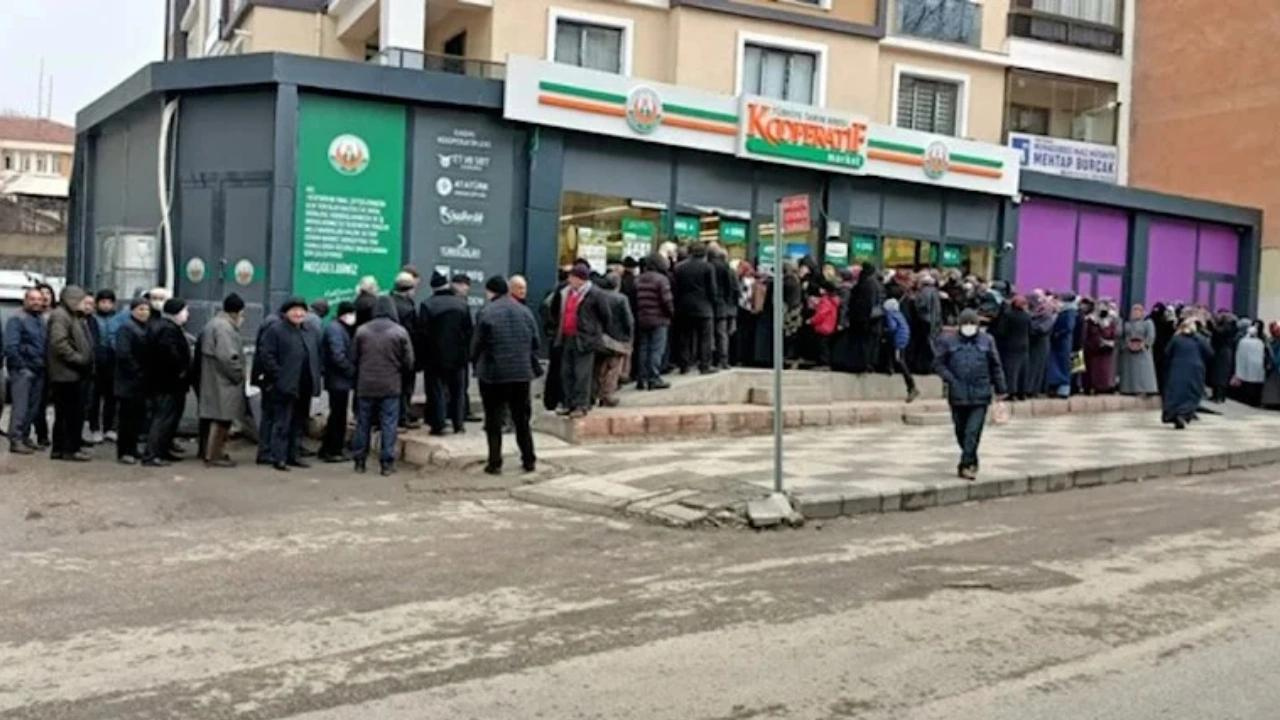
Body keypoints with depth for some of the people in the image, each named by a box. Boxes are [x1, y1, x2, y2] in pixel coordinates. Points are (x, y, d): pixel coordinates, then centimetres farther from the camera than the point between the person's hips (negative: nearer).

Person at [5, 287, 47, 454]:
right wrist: (21, 366, -16)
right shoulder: (17, 319, -7)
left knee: (34, 407, 10)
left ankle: (25, 436, 19)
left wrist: (44, 364, 7)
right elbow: (10, 346, -14)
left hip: (38, 370, 8)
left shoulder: (40, 321, 17)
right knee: (20, 407, -10)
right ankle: (16, 440, -8)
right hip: (23, 370, -8)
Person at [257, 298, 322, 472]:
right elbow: (266, 354, -12)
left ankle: (293, 455, 20)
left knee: (299, 423, 12)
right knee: (282, 423, -5)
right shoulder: (276, 330, -5)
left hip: (305, 387, 7)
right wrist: (278, 375, -17)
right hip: (285, 387, -7)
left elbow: (315, 357, 21)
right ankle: (277, 457, -1)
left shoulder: (308, 332, 17)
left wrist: (315, 380, 11)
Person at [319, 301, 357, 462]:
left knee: (338, 415, 15)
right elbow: (338, 356, -22)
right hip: (339, 380, -10)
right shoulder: (335, 329, -14)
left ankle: (328, 449, 22)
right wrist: (352, 371, -14)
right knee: (338, 416, -4)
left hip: (340, 380, 10)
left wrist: (351, 369, 6)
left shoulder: (342, 328, 19)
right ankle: (333, 451, 2)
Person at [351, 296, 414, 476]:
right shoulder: (400, 332, -7)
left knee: (363, 424, 12)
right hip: (390, 387, -2)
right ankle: (387, 462, 2)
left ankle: (360, 461, 17)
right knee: (389, 425, 3)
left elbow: (354, 358, 4)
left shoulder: (362, 331, 0)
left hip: (365, 386, 2)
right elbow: (408, 362, -3)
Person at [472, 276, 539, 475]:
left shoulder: (486, 313, -10)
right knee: (522, 419, 14)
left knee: (493, 421, 5)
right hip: (522, 373, 4)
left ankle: (495, 463, 5)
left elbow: (477, 344, -8)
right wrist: (534, 366, 17)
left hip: (493, 374, -4)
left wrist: (477, 364, 9)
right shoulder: (525, 311, 5)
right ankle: (529, 461, 18)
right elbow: (535, 342, 7)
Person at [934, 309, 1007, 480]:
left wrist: (1000, 389, 10)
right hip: (958, 395, 1)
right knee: (961, 432, 11)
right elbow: (938, 364, 5)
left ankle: (966, 464, -8)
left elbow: (995, 367, 11)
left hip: (980, 395, -1)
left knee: (973, 431, -11)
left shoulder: (987, 341, 6)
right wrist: (949, 379, -10)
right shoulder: (948, 342, 2)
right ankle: (972, 463, 30)